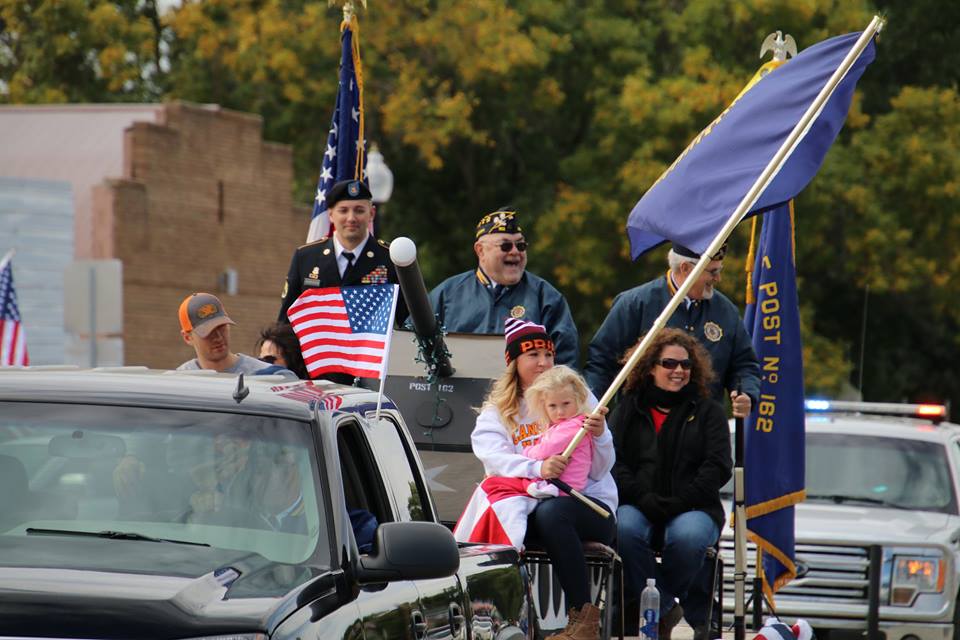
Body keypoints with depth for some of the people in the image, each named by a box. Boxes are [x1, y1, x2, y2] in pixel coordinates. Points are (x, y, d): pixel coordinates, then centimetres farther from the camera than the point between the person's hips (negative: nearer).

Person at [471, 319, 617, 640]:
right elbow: (491, 456, -13)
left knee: (550, 512, -36)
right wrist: (537, 468, -31)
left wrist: (599, 436, -20)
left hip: (591, 504, -1)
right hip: (528, 502, 1)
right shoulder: (496, 411, 11)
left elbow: (599, 471, 1)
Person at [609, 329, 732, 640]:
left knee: (688, 535, -36)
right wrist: (644, 499, -13)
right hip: (639, 506, 1)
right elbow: (612, 461, 3)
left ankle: (661, 600, -9)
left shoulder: (708, 411, 12)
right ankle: (666, 610, -21)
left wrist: (679, 503, -12)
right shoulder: (628, 409, 15)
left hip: (693, 509, -1)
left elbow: (718, 467, 1)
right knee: (625, 528, -34)